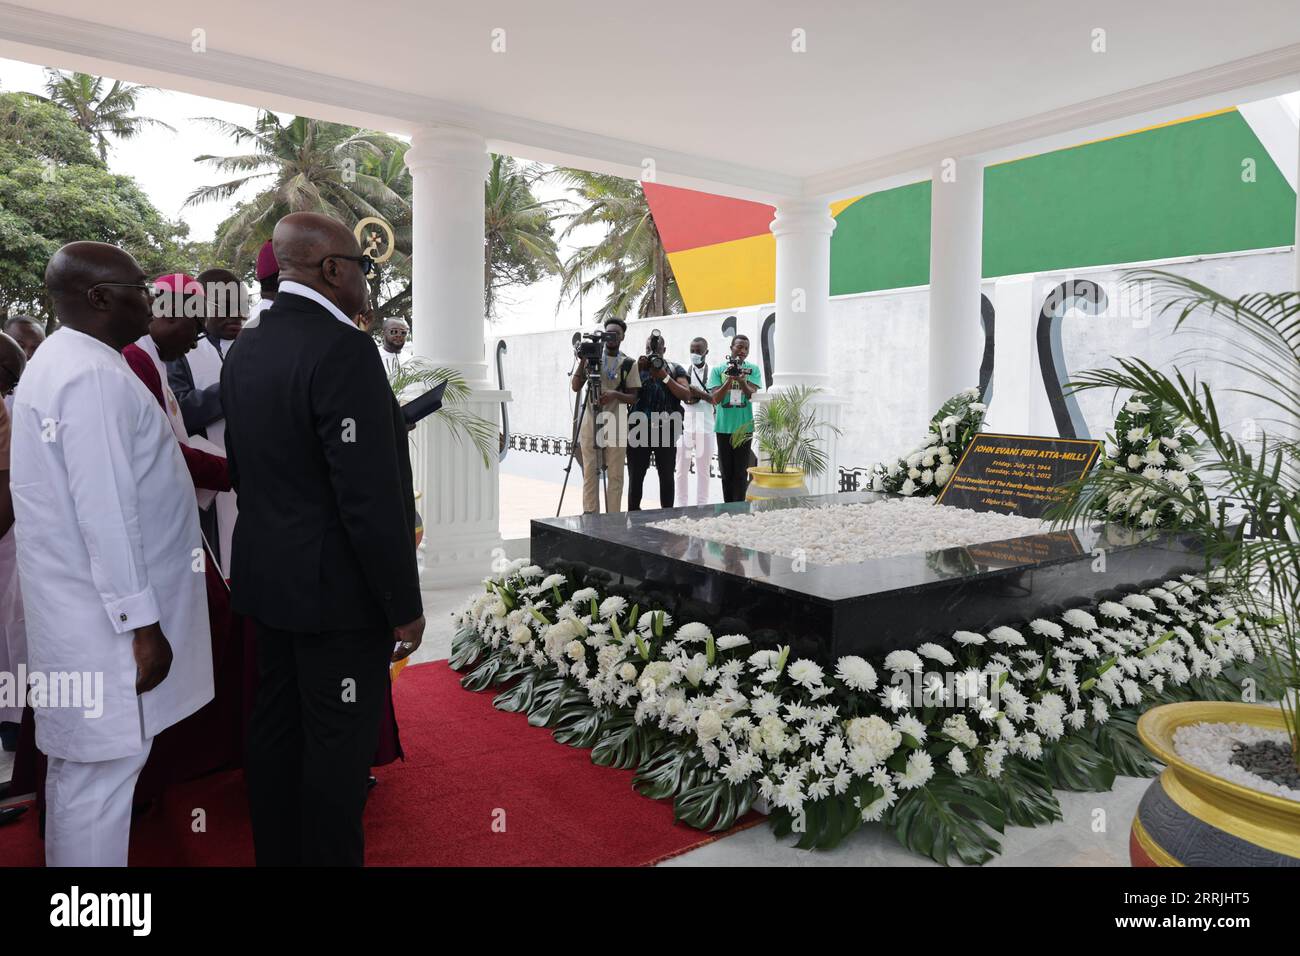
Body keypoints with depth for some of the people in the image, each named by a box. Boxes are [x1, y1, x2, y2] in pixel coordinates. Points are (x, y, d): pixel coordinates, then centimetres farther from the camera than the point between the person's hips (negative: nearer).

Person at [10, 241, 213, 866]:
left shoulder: (61, 361, 14)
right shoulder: (94, 376, -19)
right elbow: (107, 515, -23)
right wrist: (143, 625, -20)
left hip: (80, 606, 10)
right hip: (109, 617, -10)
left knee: (78, 764, 20)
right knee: (101, 773, 0)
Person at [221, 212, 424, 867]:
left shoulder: (245, 349, 8)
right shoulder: (343, 350, -21)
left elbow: (241, 467, 14)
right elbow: (371, 495, -23)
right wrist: (404, 604, -15)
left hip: (266, 578, 9)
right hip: (338, 589, -9)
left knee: (275, 729, 19)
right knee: (337, 744, 5)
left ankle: (275, 853, 36)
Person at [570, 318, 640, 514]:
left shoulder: (628, 364, 5)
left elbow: (633, 397, 3)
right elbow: (576, 387, 2)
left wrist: (615, 394, -16)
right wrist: (583, 360, -9)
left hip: (616, 425, -1)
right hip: (591, 422, 1)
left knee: (615, 474, -2)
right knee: (590, 471, -1)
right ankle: (589, 515, 3)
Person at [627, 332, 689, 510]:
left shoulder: (675, 369, 10)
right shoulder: (637, 367, 12)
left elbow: (686, 394, -3)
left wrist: (665, 377, -11)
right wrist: (638, 369, -10)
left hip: (665, 429, 0)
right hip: (639, 429, 0)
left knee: (666, 474, 4)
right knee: (635, 475, -1)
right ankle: (633, 512, 6)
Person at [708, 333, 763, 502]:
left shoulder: (753, 369, 3)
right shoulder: (718, 370, 3)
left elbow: (751, 394, -8)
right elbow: (715, 399, -4)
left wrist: (741, 380, -26)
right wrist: (729, 380, -17)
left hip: (744, 427, -1)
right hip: (724, 427, 1)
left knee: (741, 472, 0)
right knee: (726, 472, 9)